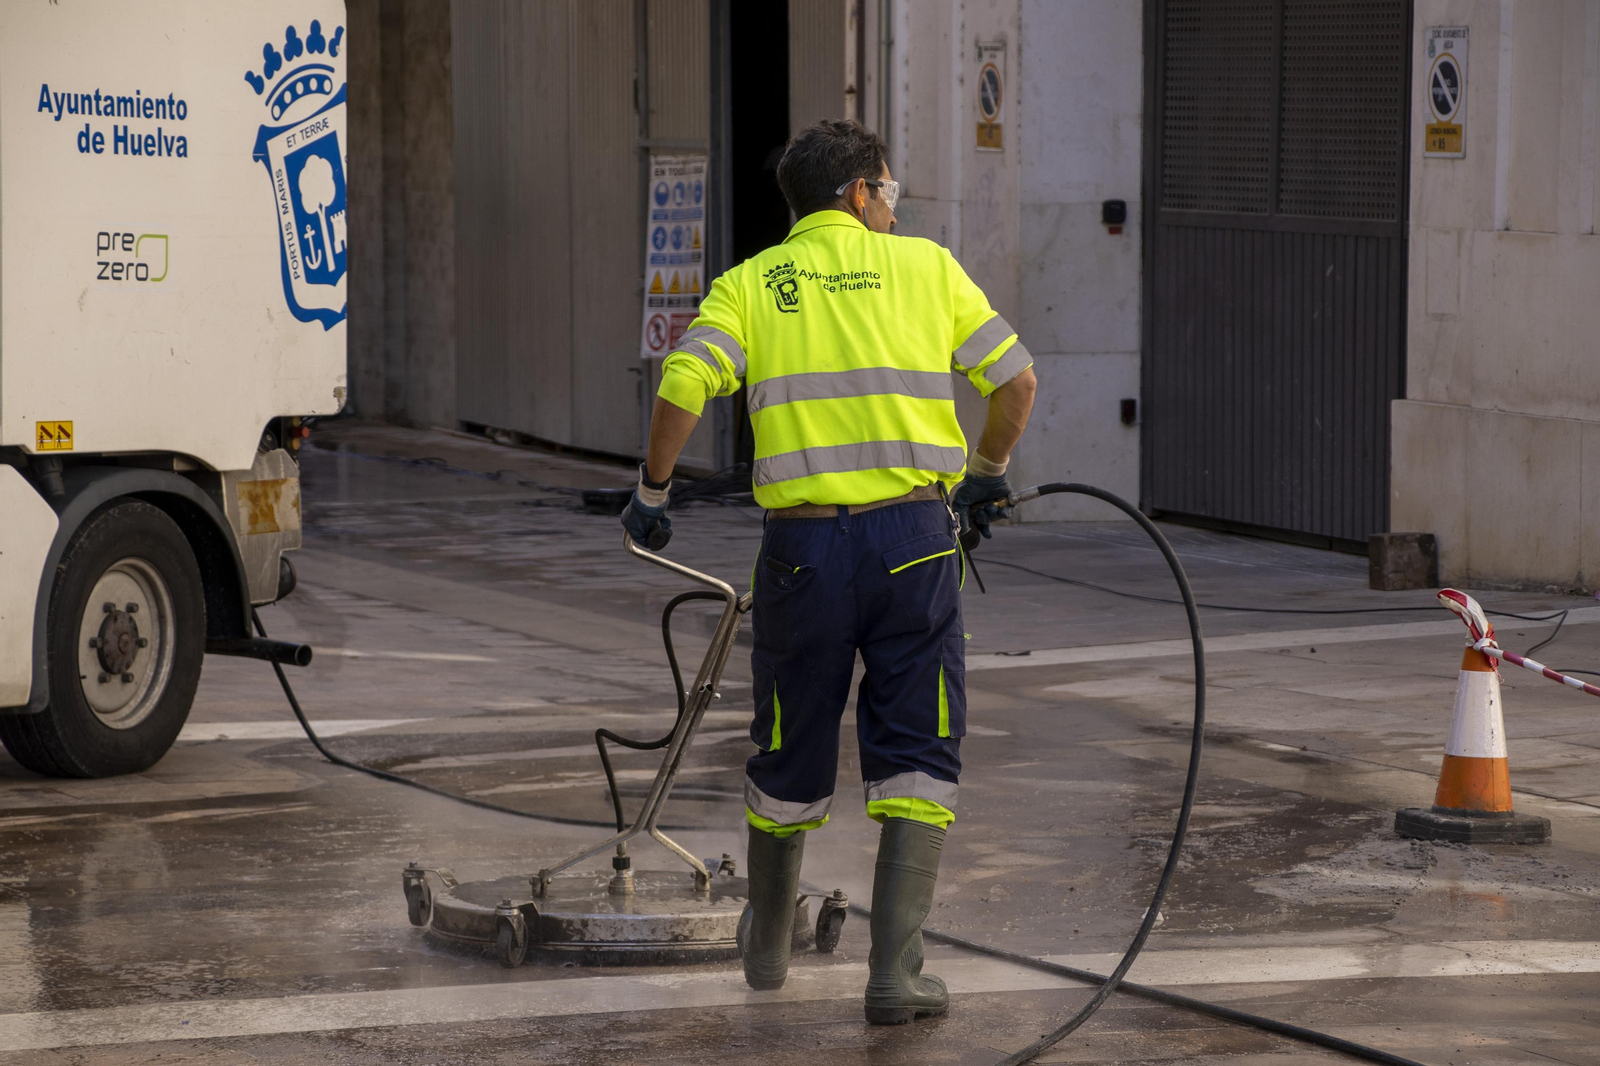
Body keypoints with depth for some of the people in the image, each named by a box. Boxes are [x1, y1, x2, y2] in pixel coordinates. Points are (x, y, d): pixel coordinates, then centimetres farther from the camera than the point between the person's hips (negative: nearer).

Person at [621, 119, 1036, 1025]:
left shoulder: (750, 285, 6)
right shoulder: (925, 265, 7)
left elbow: (683, 387, -9)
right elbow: (1017, 379, 7)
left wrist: (653, 491, 6)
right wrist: (987, 472, 24)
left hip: (805, 543, 1)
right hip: (915, 537, -1)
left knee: (792, 751, 18)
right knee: (918, 756, 5)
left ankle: (768, 942, 37)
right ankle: (896, 969, -5)